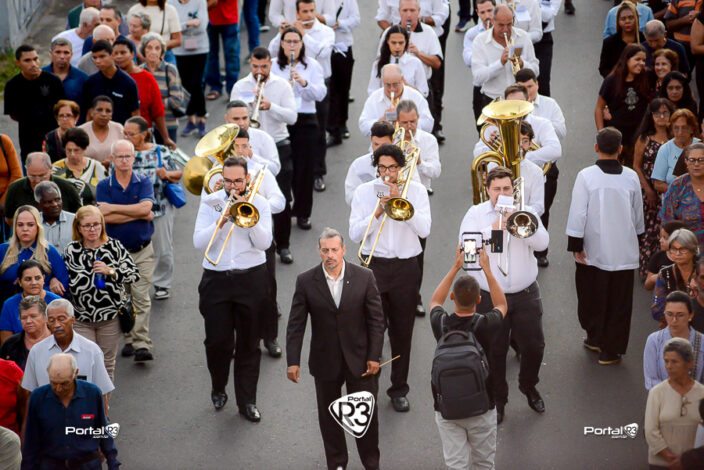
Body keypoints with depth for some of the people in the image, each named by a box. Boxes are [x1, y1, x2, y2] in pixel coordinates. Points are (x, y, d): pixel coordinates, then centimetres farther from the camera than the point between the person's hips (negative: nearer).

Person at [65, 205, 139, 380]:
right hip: (81, 318, 0)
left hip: (111, 315, 0)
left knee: (107, 364, 11)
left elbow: (134, 274, -6)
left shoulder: (114, 246, -4)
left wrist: (111, 271, -19)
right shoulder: (71, 250, -1)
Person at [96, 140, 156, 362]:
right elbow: (106, 218, -15)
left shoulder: (144, 183, 2)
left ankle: (142, 344, -12)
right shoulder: (104, 186, 0)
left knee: (141, 298, -8)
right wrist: (139, 215, -13)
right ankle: (129, 339, 16)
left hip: (142, 250, -1)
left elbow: (145, 207, -17)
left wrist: (113, 208, -14)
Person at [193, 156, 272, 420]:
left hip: (251, 279, 0)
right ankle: (218, 388, 25)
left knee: (249, 343, 5)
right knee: (217, 340, -2)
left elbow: (264, 243, -9)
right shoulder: (210, 203, 2)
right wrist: (220, 222, -19)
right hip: (216, 279, 0)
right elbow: (199, 243, -6)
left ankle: (247, 401, 14)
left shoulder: (259, 203, 1)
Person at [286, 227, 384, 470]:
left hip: (360, 359, -1)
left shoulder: (364, 277, -8)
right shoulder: (306, 281, -7)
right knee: (329, 415, 11)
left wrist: (374, 356, -7)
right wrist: (293, 361, -10)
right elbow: (296, 324, -5)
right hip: (325, 360, 1)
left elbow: (376, 320, -4)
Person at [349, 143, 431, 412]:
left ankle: (399, 390, 19)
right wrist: (377, 212, -17)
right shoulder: (363, 192, 2)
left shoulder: (416, 190, 2)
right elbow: (355, 234, -3)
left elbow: (424, 230, -9)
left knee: (402, 331, 8)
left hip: (406, 268, 1)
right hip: (374, 266, -1)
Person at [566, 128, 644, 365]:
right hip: (624, 252, 1)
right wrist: (636, 236, 23)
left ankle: (595, 337, 31)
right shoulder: (631, 177, -4)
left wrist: (576, 246, -6)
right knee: (619, 301, 8)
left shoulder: (586, 176, -13)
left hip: (593, 251, -1)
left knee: (592, 297, 18)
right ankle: (611, 349, 11)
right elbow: (638, 215, 7)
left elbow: (578, 214, -13)